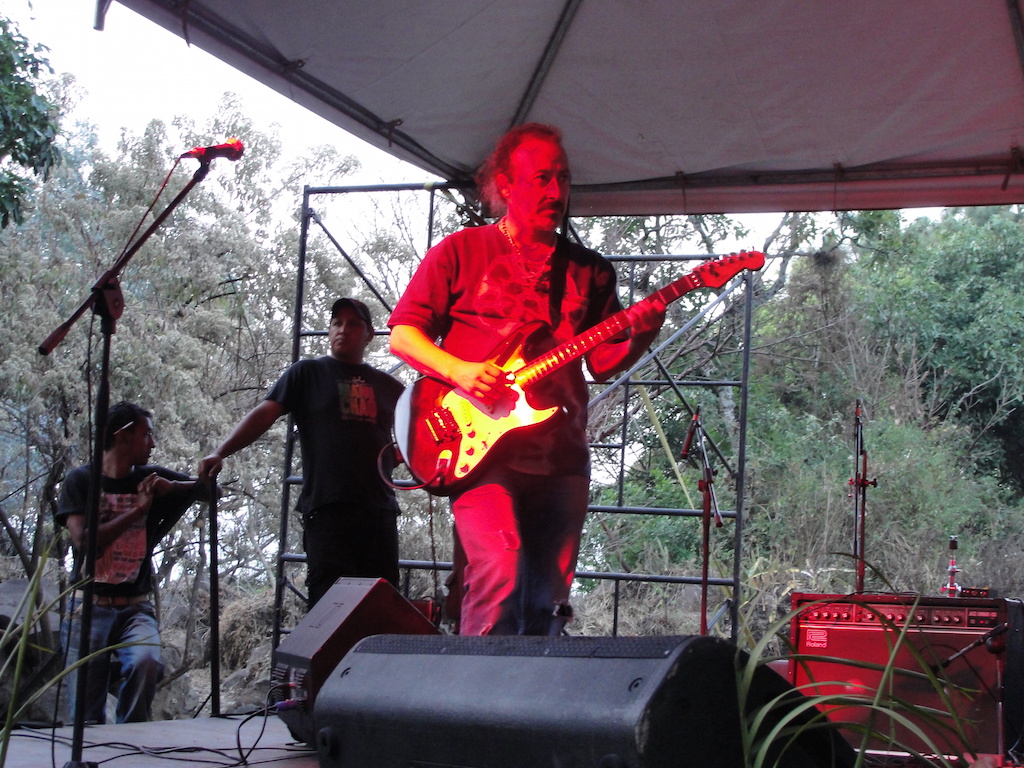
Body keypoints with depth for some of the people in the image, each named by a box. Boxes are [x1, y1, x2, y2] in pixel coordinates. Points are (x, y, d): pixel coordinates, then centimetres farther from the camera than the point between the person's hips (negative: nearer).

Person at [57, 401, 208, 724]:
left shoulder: (150, 479, 9)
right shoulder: (81, 480, 2)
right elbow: (83, 541, -12)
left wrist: (172, 487, -6)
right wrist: (138, 510, -12)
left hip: (135, 608, 1)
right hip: (89, 608, -1)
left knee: (146, 661, -30)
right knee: (85, 718, -12)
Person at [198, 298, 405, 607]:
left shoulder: (387, 386, 19)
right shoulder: (308, 373, 10)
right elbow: (264, 414, -2)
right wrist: (221, 452, -16)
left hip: (380, 508, 4)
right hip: (328, 508, -4)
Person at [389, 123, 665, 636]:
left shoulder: (588, 269, 17)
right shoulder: (461, 251, 7)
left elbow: (602, 362, 14)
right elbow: (402, 333, 5)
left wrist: (639, 338, -7)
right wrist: (457, 370, -13)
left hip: (561, 456, 4)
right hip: (480, 448, -4)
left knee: (547, 604, 4)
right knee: (500, 576, -22)